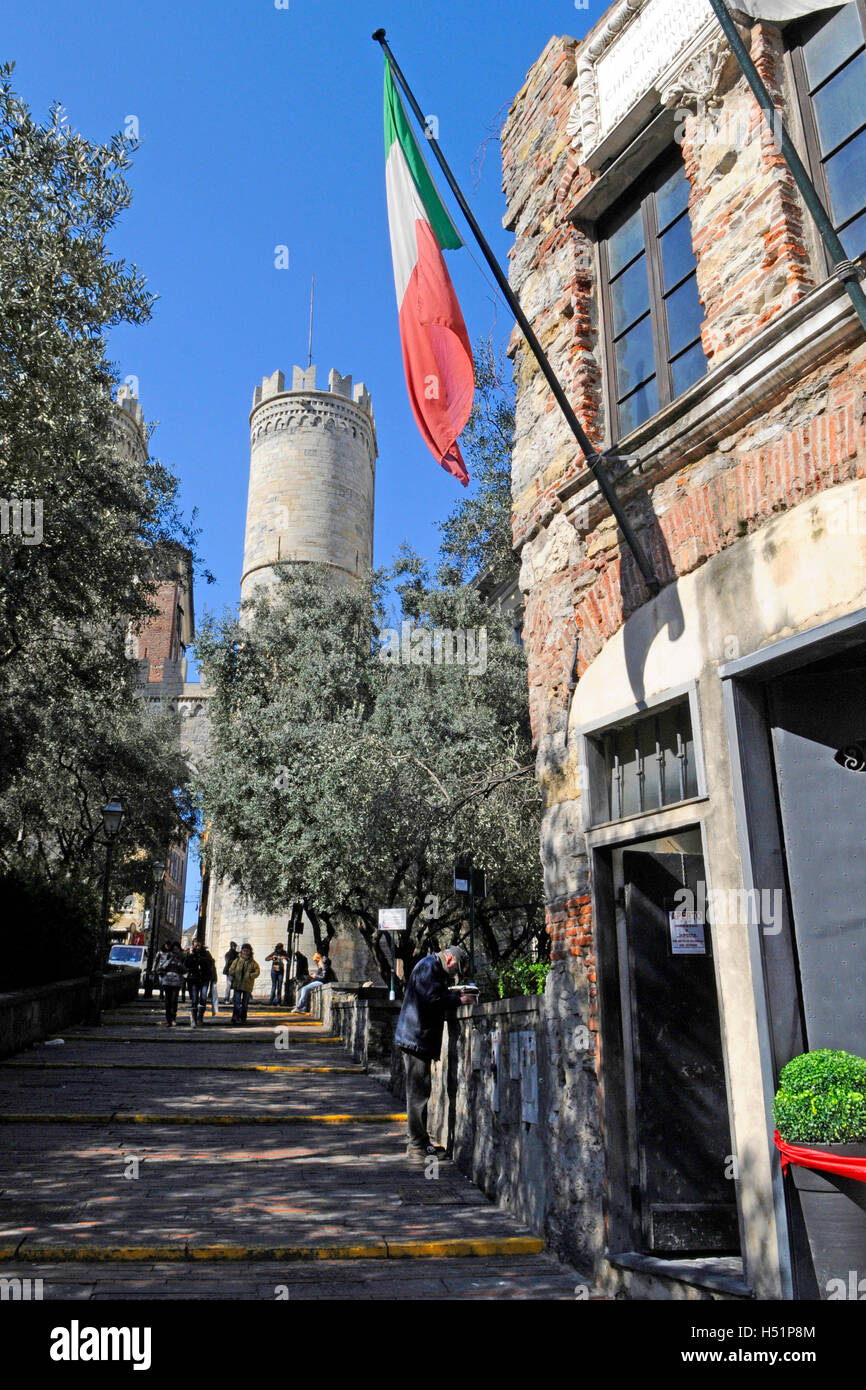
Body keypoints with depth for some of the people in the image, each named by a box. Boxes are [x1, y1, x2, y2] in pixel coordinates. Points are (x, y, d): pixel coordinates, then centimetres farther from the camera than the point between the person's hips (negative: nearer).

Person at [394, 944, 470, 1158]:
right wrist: (457, 1000, -13)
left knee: (419, 1092, 15)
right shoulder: (428, 967, -12)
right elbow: (433, 998, -23)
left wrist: (455, 996, 7)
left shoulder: (434, 969, 21)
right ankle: (417, 1144, -1)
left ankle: (420, 1140, 22)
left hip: (420, 1039, 11)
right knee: (418, 1092, -6)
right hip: (416, 1038, -11)